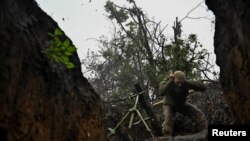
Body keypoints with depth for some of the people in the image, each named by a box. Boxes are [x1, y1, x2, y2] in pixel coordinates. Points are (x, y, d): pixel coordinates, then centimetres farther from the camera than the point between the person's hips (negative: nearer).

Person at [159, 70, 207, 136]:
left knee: (199, 114, -16)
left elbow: (203, 87, -34)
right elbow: (161, 92, -49)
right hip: (170, 105, -2)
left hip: (182, 104, 2)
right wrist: (170, 81, -47)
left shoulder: (186, 83, -24)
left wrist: (187, 82, -40)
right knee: (168, 119, -34)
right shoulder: (167, 82, -27)